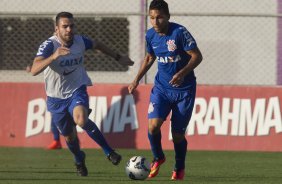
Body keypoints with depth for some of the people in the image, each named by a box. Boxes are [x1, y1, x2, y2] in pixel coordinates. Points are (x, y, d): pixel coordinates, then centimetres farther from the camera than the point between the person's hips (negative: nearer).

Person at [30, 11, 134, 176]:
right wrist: (54, 56, -51)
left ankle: (109, 151, -18)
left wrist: (118, 57, 23)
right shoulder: (49, 45, -22)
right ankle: (79, 161, 47)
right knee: (69, 136, 14)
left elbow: (97, 45, 15)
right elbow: (34, 70, -37)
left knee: (81, 120, -32)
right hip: (56, 97, 0)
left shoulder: (80, 41, -10)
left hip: (77, 91, 0)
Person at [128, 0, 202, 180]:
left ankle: (179, 169, 27)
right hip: (161, 87, 4)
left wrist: (182, 73, -30)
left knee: (178, 133, 0)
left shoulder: (179, 32, -18)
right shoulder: (151, 35, -1)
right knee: (153, 125, -18)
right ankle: (158, 158, 11)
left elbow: (197, 56, -17)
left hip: (184, 89, -4)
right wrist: (137, 80, 11)